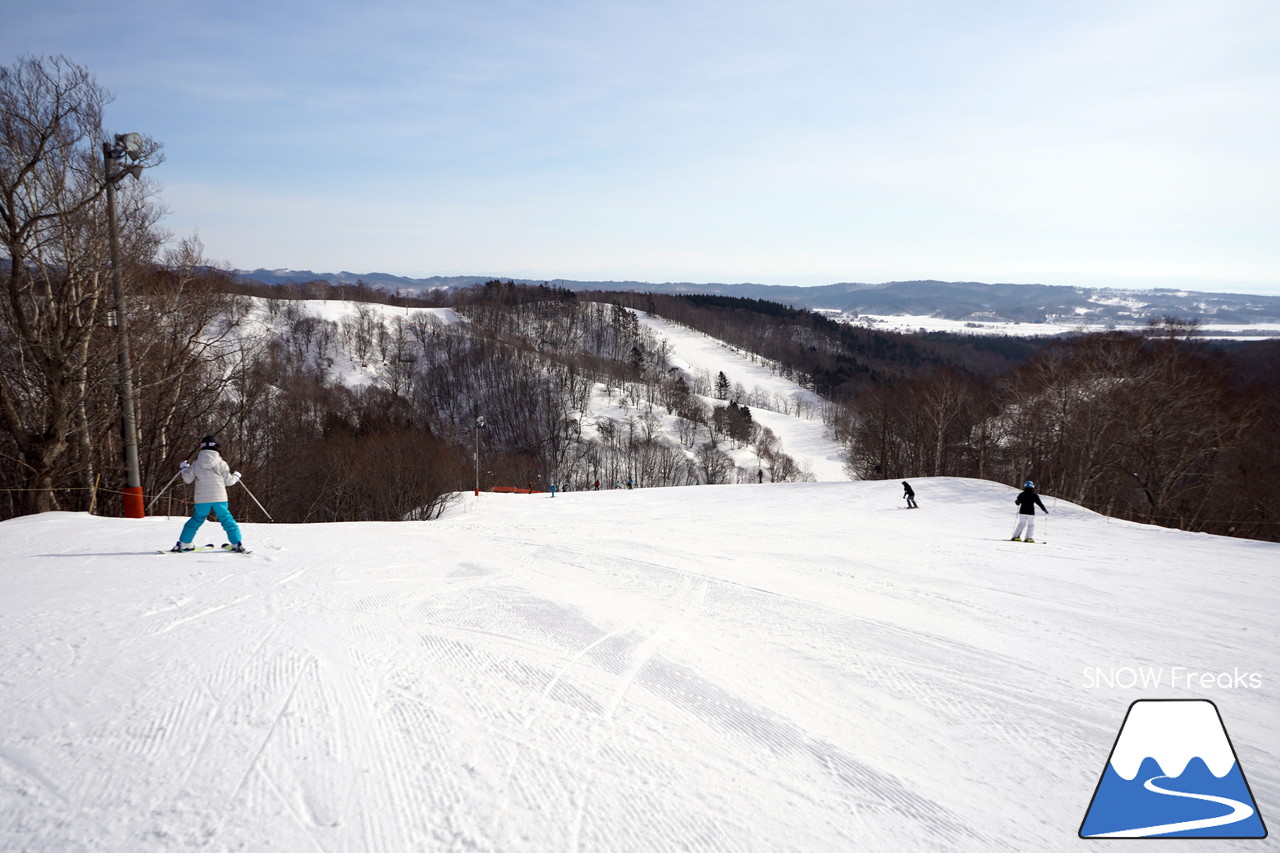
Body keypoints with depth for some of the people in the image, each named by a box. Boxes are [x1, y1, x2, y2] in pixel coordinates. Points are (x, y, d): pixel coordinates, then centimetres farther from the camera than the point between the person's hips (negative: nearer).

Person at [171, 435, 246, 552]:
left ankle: (183, 544, 18)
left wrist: (184, 468, 29)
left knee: (196, 520, 16)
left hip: (202, 499, 2)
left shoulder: (196, 464, 2)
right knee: (227, 520, 4)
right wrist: (236, 476, 24)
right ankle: (237, 544, -1)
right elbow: (228, 481, 3)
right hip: (219, 498, -2)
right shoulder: (221, 464, -3)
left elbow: (187, 479, 11)